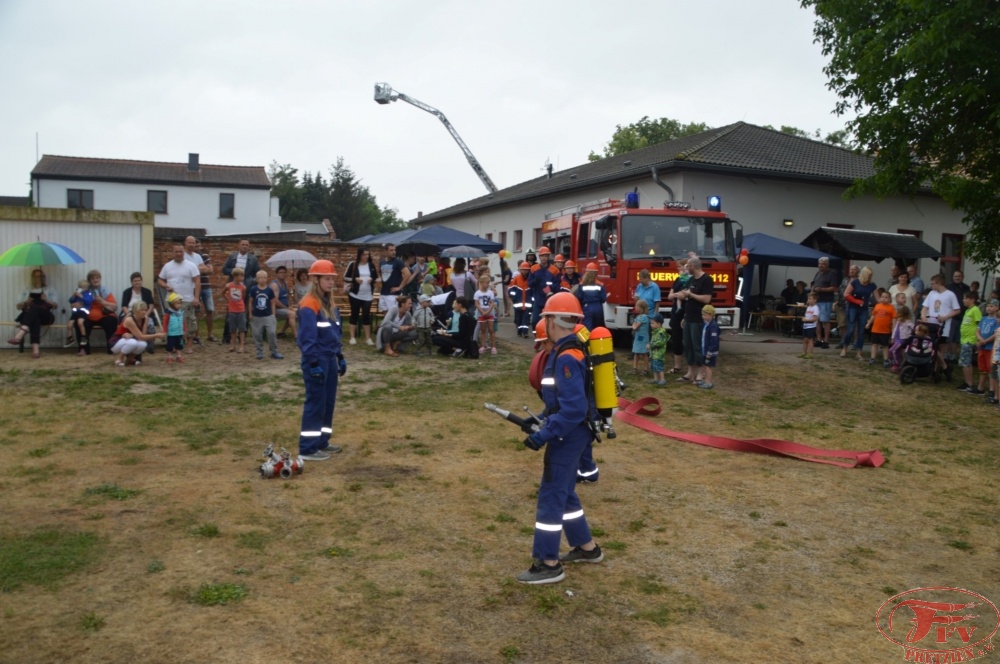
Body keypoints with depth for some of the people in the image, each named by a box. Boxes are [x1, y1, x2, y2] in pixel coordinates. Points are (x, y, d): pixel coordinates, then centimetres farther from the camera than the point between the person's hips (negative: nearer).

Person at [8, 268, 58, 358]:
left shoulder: (50, 290, 23)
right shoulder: (26, 291, 29)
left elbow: (55, 305, 12)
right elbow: (18, 306, 23)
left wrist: (46, 301, -8)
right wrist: (25, 302, 0)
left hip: (45, 316, -1)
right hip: (29, 315, 1)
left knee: (34, 308, -39)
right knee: (35, 320, -39)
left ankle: (18, 336, -61)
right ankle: (35, 349, -60)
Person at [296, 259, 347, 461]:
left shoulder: (330, 304, 13)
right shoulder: (309, 305, -15)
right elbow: (307, 338, -20)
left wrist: (340, 357, 18)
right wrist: (313, 364, -22)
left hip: (330, 359, 9)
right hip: (317, 361, -9)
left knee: (329, 401, 13)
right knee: (315, 403, -5)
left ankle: (321, 442, 24)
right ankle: (307, 448, 1)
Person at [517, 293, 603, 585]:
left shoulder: (566, 358, -23)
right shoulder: (569, 350, 7)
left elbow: (573, 409, -29)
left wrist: (543, 435, -26)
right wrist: (541, 420, 16)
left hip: (568, 435, -10)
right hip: (570, 433, 10)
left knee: (550, 495, -2)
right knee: (565, 492, 20)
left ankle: (548, 564, 7)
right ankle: (587, 547, 33)